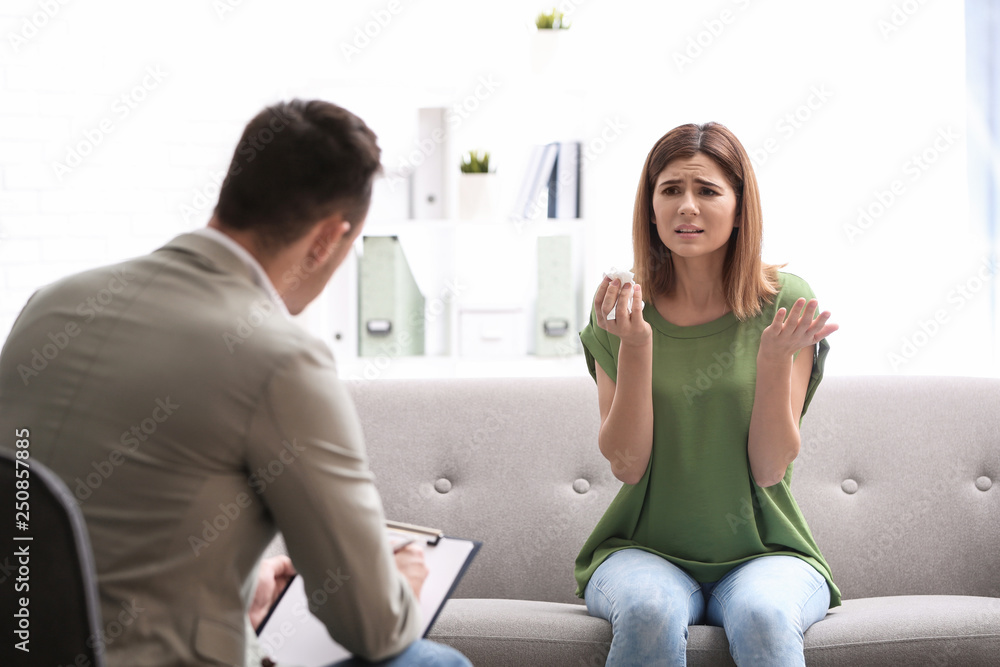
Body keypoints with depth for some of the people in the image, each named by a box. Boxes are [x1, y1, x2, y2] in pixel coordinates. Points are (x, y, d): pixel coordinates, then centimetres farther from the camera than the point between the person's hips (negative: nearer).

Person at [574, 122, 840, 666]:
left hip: (764, 553, -1)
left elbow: (770, 469, -6)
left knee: (762, 614, -33)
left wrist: (775, 358, -19)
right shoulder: (621, 311, 1)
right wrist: (635, 346, -17)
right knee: (650, 611, -31)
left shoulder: (786, 304, -2)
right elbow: (626, 465, -7)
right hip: (645, 551, 1)